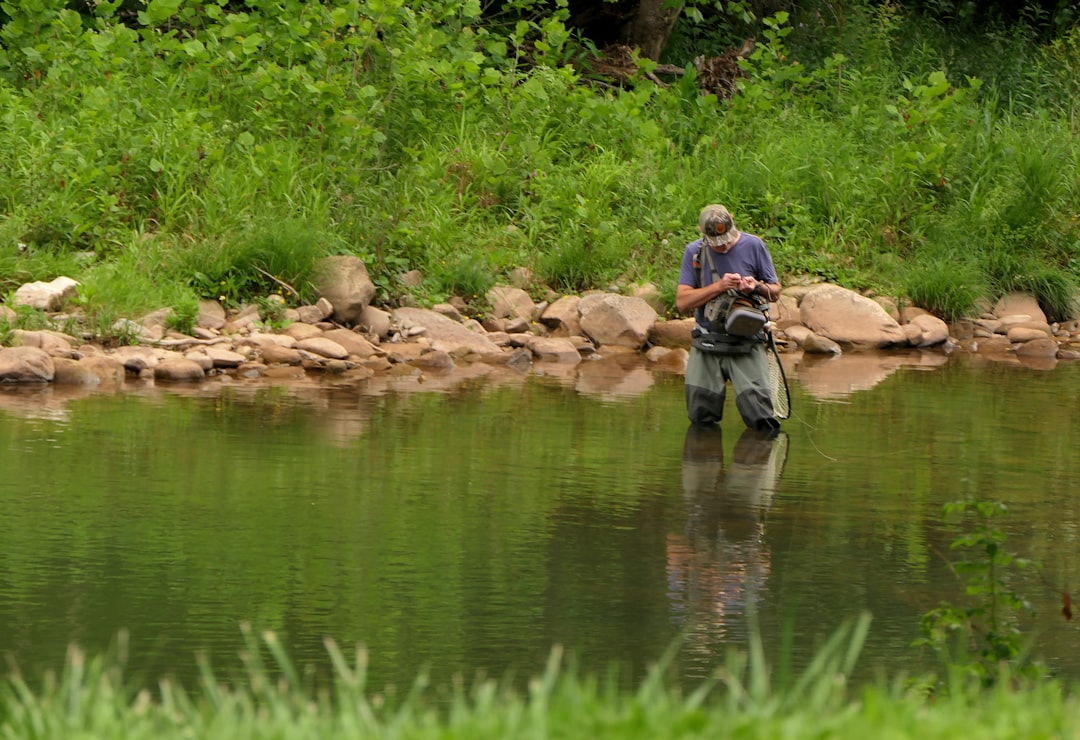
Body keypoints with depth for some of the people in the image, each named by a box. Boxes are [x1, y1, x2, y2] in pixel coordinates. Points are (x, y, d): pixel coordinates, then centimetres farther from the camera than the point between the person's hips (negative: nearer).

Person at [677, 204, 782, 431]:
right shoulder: (694, 252, 4)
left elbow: (776, 291, 8)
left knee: (759, 414, -15)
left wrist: (758, 287, -15)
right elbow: (682, 302, -3)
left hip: (747, 343, -2)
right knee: (701, 417, 2)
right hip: (707, 344, 2)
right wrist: (719, 286, -15)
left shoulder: (753, 246, 1)